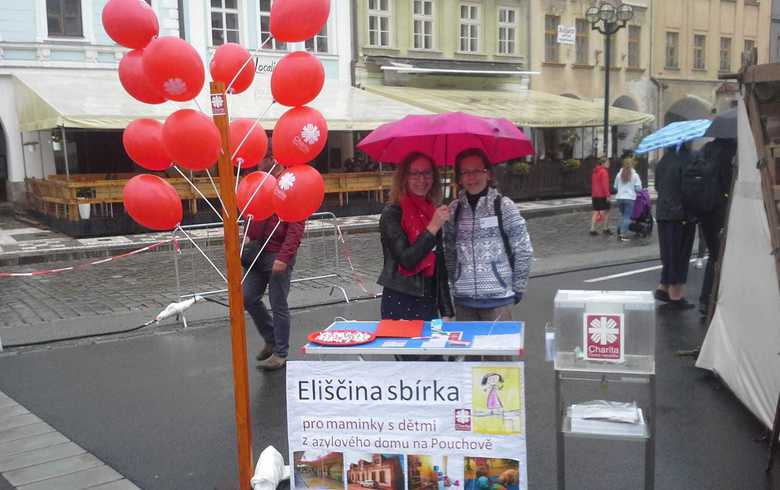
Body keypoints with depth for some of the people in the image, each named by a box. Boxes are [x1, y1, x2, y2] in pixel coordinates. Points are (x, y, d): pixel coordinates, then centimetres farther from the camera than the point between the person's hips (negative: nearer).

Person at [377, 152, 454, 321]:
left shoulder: (434, 213, 9)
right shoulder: (392, 213, -8)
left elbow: (440, 266, 11)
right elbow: (406, 260, -17)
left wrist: (446, 312, 9)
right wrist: (433, 227, -18)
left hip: (429, 303, 5)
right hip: (399, 303, -5)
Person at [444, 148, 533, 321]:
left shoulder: (504, 206, -3)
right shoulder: (454, 209, 6)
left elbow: (523, 250, 0)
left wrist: (517, 289, 2)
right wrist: (455, 283, 10)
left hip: (498, 297, -3)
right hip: (463, 299, 3)